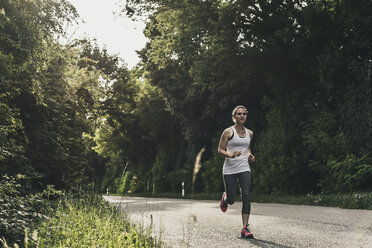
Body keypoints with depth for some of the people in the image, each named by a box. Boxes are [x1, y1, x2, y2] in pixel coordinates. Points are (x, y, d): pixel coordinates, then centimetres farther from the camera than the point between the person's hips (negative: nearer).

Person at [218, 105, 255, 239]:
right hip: (230, 170, -3)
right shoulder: (228, 132, -4)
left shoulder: (249, 133, 10)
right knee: (231, 200, 1)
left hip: (244, 169, 3)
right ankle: (225, 198, 41)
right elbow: (220, 150, -3)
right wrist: (231, 155, -22)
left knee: (246, 197, -12)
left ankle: (245, 228, -8)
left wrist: (250, 155, 7)